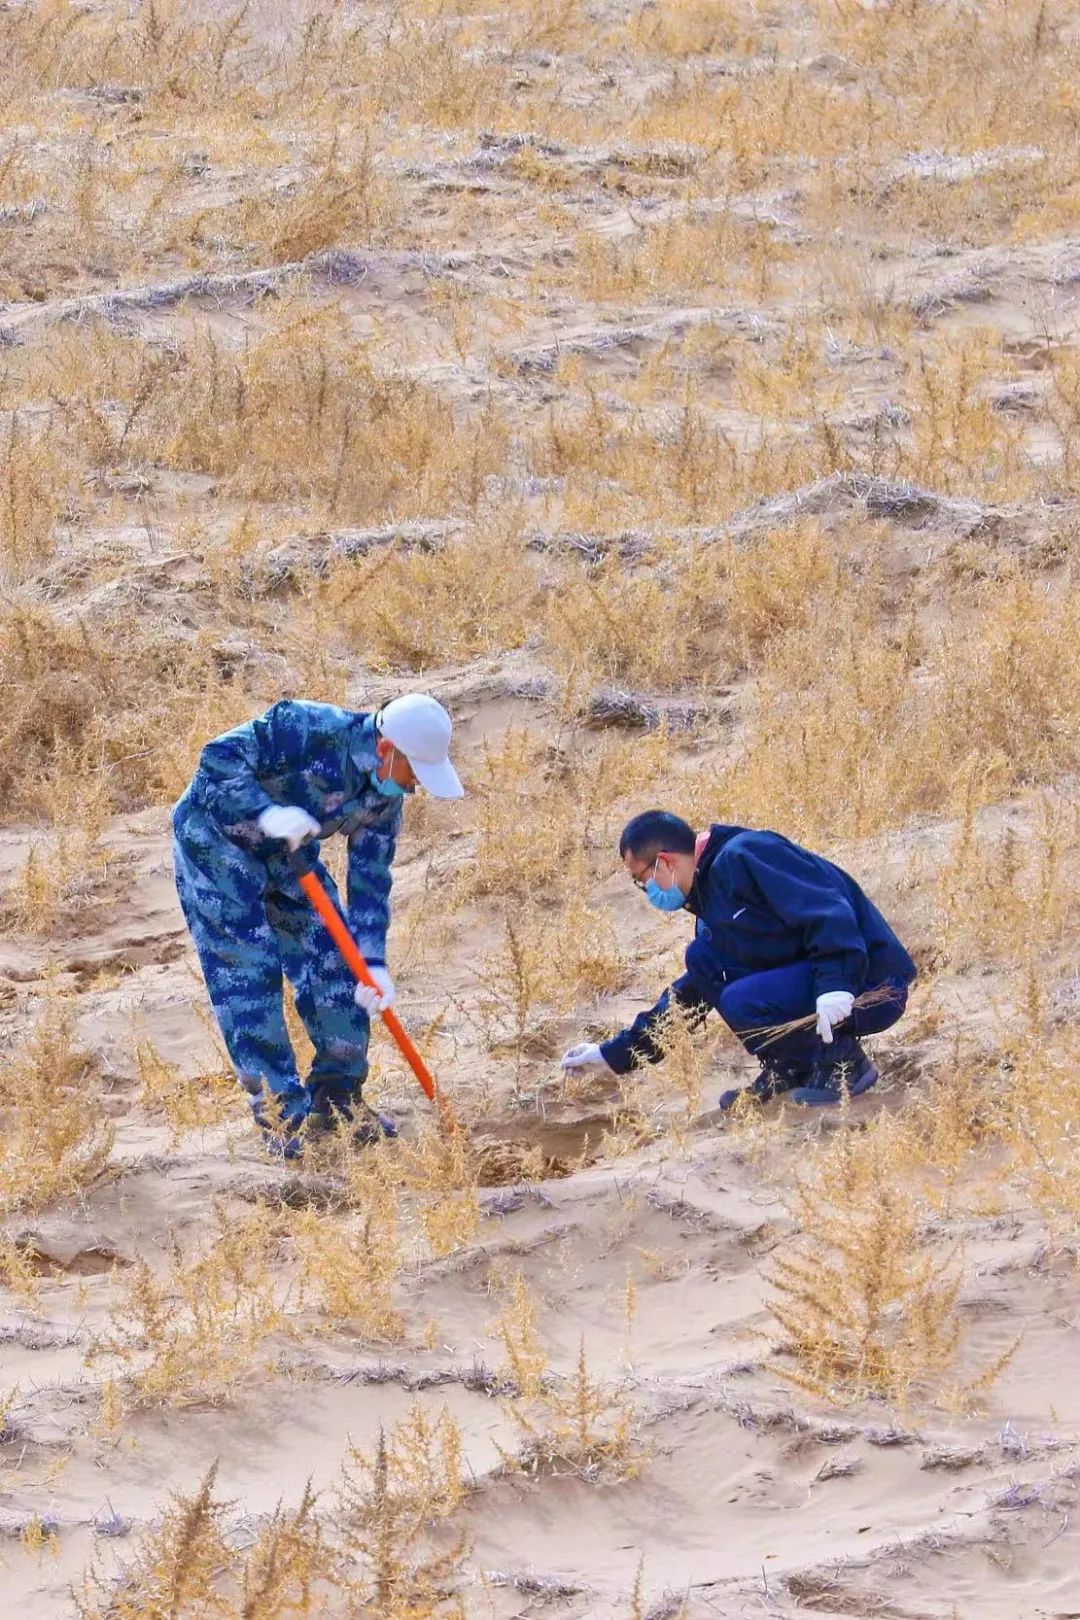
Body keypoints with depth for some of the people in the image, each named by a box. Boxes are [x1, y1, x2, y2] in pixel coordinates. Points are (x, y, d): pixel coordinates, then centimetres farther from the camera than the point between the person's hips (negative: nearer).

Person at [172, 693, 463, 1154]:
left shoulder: (385, 798, -9)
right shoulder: (308, 731, -31)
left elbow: (369, 880, -3)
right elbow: (218, 757, -30)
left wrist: (373, 962, -12)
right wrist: (266, 813, -42)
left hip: (285, 851, 7)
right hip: (215, 836, -7)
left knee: (334, 960, 1)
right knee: (249, 972, -11)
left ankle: (337, 1094, 13)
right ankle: (278, 1107, -4)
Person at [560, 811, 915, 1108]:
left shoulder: (744, 857, -15)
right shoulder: (709, 896, 17)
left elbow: (828, 911, -26)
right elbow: (689, 995, 26)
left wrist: (834, 984, -36)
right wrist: (614, 1055, 26)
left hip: (872, 987, -10)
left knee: (742, 1002, -27)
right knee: (701, 958, 5)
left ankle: (845, 1064, -6)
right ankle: (790, 1069, 7)